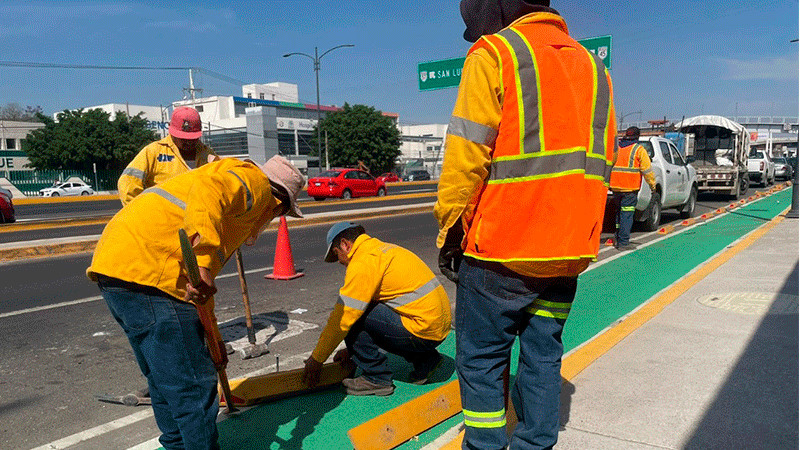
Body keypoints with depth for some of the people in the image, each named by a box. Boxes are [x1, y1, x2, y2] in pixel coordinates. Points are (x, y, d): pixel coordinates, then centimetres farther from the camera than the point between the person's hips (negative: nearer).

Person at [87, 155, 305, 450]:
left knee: (164, 380, 23)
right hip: (146, 272, -11)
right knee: (193, 387, -4)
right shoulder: (254, 180, 5)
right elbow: (208, 189, -21)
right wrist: (203, 262, -31)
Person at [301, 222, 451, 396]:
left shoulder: (363, 262, -12)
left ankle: (376, 378, 2)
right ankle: (424, 360, 19)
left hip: (422, 332, -10)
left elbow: (342, 318, -12)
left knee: (354, 315, -8)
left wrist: (316, 359, 1)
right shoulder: (382, 249, 18)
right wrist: (352, 348, 31)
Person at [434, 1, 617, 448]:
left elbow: (467, 156, -13)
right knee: (543, 356, 15)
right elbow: (602, 162, 15)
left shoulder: (493, 54, -6)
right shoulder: (592, 65, 16)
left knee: (481, 359, 7)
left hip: (500, 246, -6)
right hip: (568, 251, 7)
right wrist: (575, 231, 18)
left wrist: (450, 230, -5)